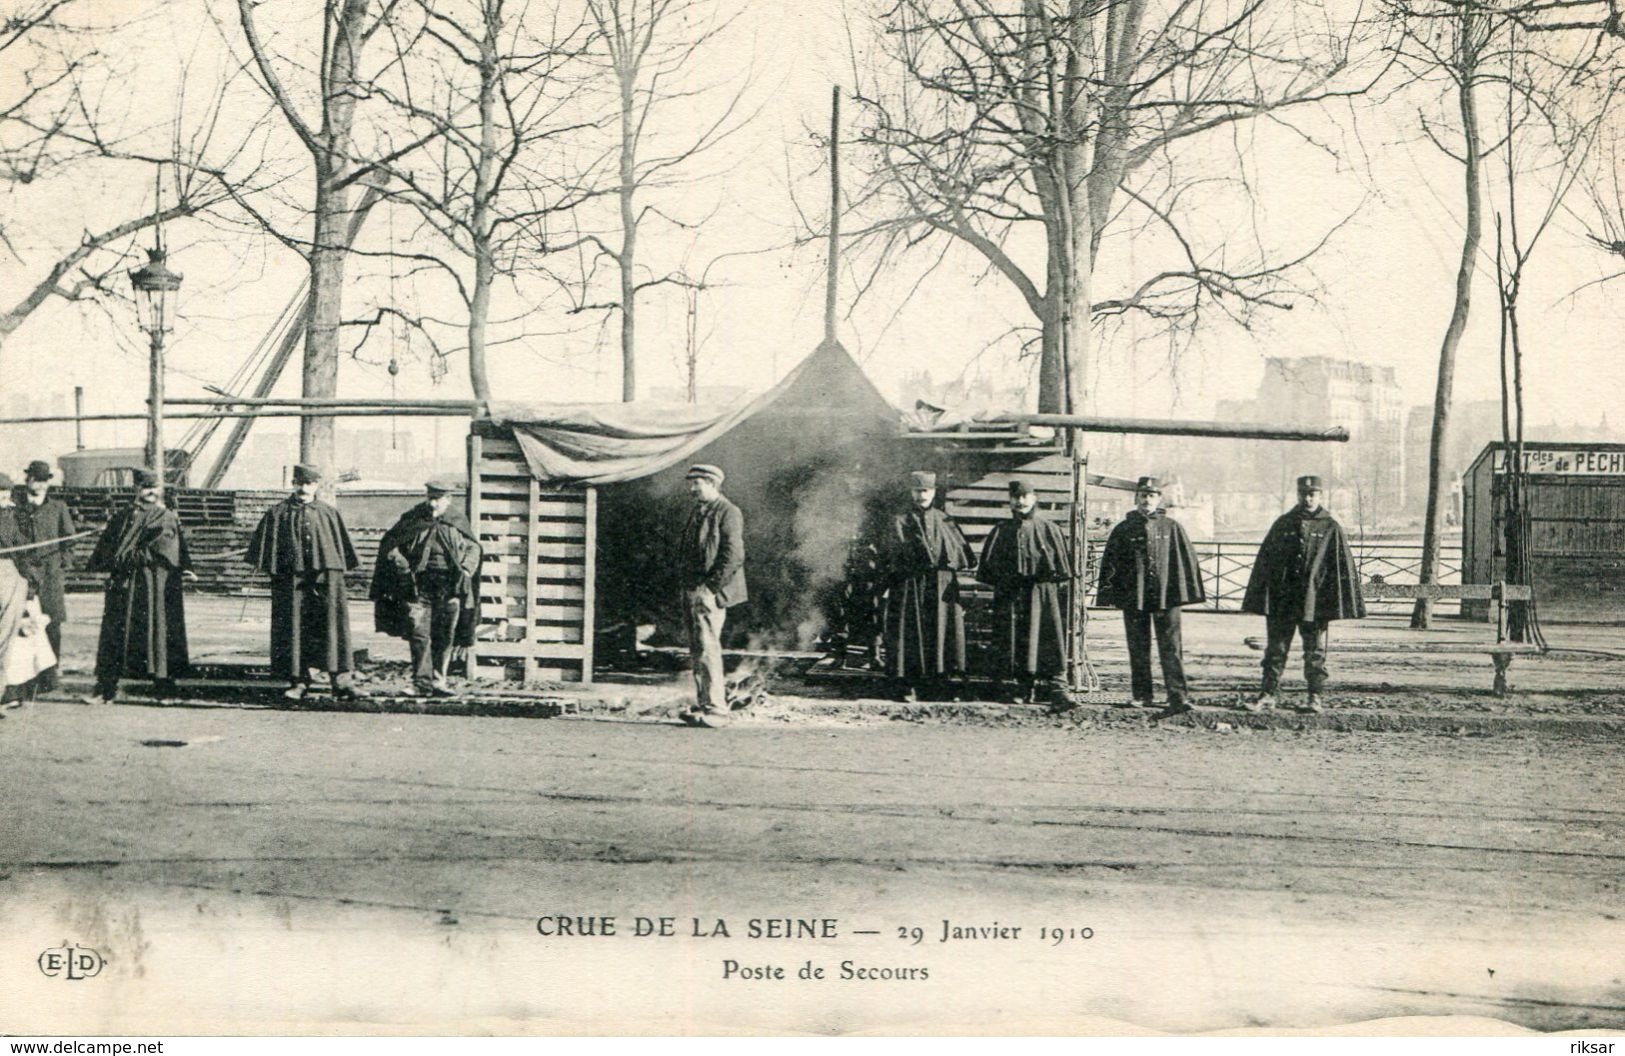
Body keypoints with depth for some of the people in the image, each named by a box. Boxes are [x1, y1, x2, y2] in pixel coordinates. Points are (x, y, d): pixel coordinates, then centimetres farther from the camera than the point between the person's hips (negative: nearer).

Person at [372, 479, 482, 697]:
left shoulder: (458, 522, 7)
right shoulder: (413, 520, 4)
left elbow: (473, 549, 16)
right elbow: (389, 544, 7)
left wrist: (465, 570, -1)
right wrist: (401, 564, -9)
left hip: (448, 589, 2)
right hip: (418, 587, -1)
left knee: (445, 637, 4)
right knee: (419, 634, -9)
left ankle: (438, 682, 11)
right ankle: (422, 682, -7)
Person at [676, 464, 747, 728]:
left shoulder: (728, 512, -7)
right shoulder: (696, 512, 20)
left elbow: (733, 555, -14)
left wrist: (711, 586, -17)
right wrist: (684, 586, 15)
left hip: (710, 592, -9)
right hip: (691, 591, 9)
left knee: (708, 649, -12)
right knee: (697, 650, 10)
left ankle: (715, 710, -11)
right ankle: (703, 704, 15)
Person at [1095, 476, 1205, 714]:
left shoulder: (1172, 528, 6)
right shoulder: (1124, 529, 7)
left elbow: (1187, 560, 6)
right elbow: (1109, 563, 8)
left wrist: (1187, 592, 0)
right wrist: (1109, 593, 1)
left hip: (1166, 596, -1)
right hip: (1134, 597, 1)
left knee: (1171, 648, -7)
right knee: (1138, 650, 8)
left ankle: (1178, 696, -11)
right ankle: (1140, 696, 17)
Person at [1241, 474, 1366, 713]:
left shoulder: (1331, 528, 0)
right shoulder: (1282, 524, 7)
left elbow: (1344, 567, -1)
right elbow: (1265, 561, 9)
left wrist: (1347, 602, -6)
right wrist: (1258, 598, 4)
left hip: (1314, 601, -2)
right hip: (1281, 601, 2)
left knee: (1315, 652, 6)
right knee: (1275, 649, 5)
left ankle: (1315, 697, 14)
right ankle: (1269, 694, 11)